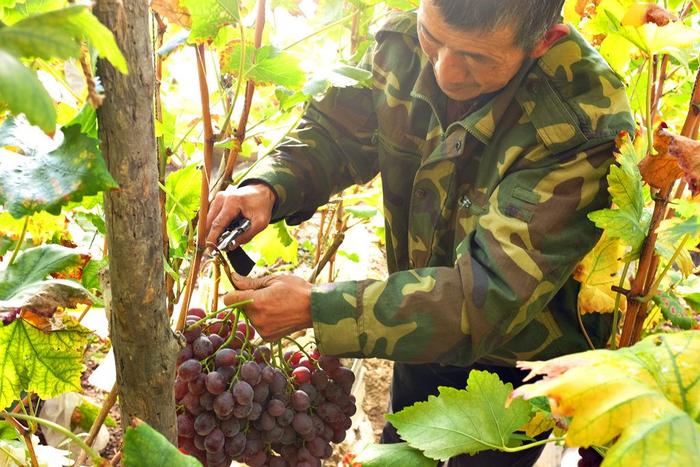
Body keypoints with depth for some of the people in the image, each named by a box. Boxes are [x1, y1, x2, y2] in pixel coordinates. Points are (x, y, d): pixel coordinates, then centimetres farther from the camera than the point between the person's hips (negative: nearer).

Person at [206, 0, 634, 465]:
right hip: (427, 336, 5)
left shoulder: (587, 125, -35)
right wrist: (266, 187, -23)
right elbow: (334, 132, -2)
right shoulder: (403, 45, -17)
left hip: (521, 361, -5)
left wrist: (316, 307, -38)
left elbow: (494, 295, -37)